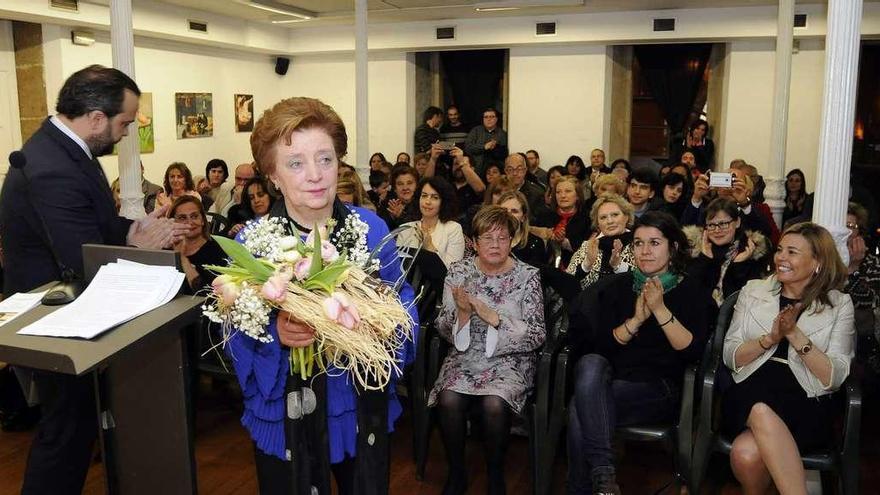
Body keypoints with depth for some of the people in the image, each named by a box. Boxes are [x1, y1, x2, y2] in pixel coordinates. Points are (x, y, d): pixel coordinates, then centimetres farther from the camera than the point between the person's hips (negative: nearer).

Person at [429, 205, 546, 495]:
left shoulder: (528, 276, -4)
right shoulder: (458, 272, 2)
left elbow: (537, 336, -8)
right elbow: (444, 331, 2)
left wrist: (493, 317, -19)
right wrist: (462, 311, -19)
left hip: (510, 360, -2)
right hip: (465, 356, 2)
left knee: (494, 404, -30)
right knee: (449, 399, -27)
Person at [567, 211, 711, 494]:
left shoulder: (691, 292, 5)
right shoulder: (618, 286, 12)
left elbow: (692, 351, -9)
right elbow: (600, 344, 2)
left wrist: (660, 310, -19)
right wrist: (636, 319, -13)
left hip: (659, 388, -3)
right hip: (612, 377, 3)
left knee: (581, 409, -29)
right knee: (590, 363, -33)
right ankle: (602, 472, -31)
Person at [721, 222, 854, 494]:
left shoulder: (839, 304, 7)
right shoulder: (753, 291, 11)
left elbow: (834, 378, -3)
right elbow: (731, 357, 5)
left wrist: (795, 334, -13)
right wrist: (770, 338, -11)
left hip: (806, 403, -2)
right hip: (750, 393, 3)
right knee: (762, 412, -36)